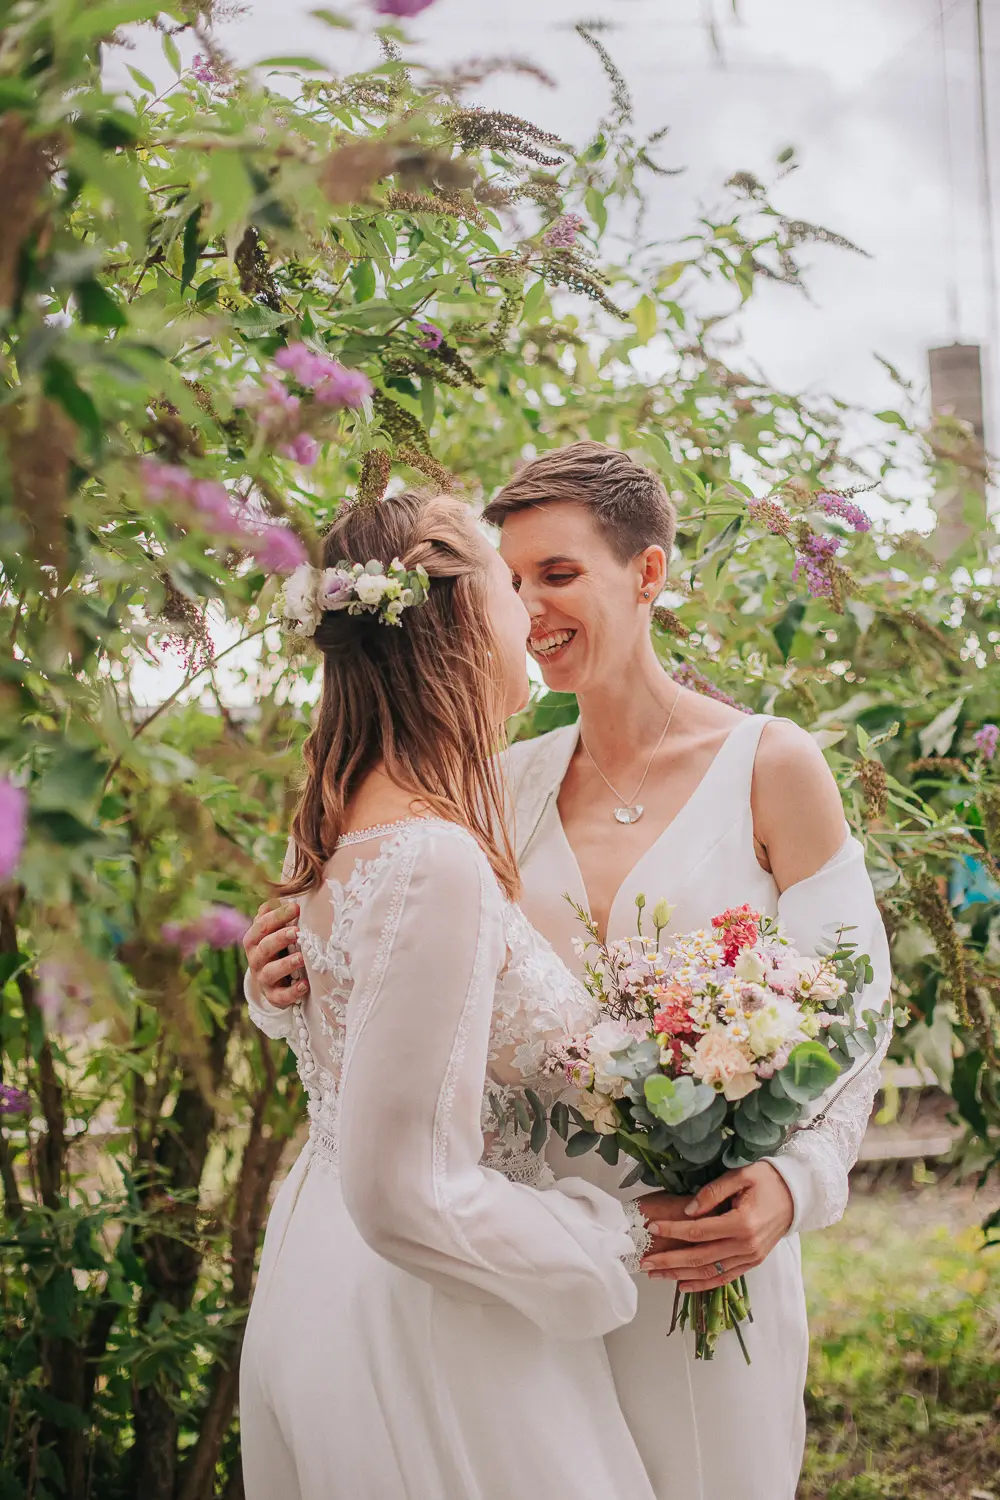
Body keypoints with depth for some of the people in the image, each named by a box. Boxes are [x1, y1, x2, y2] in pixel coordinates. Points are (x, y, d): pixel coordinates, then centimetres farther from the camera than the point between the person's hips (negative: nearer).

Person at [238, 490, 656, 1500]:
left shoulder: (331, 827, 1)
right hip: (418, 1329, -9)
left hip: (313, 1282, 9)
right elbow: (406, 1199, -27)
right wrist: (620, 1243, -15)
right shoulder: (437, 866, -28)